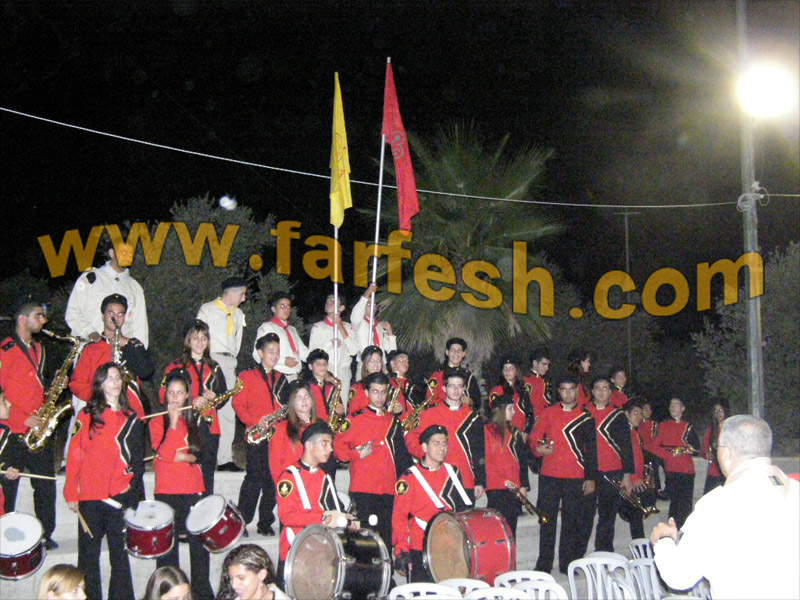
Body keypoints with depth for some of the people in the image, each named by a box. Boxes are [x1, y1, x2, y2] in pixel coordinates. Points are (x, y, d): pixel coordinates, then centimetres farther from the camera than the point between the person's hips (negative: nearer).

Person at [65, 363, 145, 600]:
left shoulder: (131, 418, 9)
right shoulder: (87, 416, 6)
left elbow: (138, 459, 11)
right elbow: (74, 454, 3)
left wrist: (132, 487, -2)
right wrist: (71, 492, -4)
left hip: (120, 495, 1)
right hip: (89, 496, 0)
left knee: (119, 553, 3)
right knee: (88, 554, 5)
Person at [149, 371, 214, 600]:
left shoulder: (194, 422, 13)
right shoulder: (157, 422, 2)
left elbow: (206, 454, 10)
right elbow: (166, 453, -13)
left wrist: (187, 457, -7)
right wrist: (173, 421, -14)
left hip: (193, 489, 3)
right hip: (167, 492, -3)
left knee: (199, 542, 0)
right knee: (167, 546, 0)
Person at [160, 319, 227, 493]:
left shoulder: (214, 368, 19)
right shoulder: (176, 366, 7)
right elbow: (164, 395, 0)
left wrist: (213, 396, -2)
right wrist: (191, 402, -12)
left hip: (209, 428, 3)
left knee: (207, 476, 2)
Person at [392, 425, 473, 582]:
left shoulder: (452, 472, 11)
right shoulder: (409, 478, -4)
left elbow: (463, 507, 20)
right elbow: (399, 517, -6)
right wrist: (401, 551, -13)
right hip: (420, 552, -4)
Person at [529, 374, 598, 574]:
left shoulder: (586, 418, 6)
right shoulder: (548, 413, 9)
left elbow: (591, 450, 7)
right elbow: (534, 436, 9)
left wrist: (591, 478, 1)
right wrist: (538, 448, -14)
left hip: (575, 479, 0)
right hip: (549, 476, 1)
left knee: (572, 521, 3)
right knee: (547, 519, 2)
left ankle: (567, 564, 13)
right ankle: (544, 564, 10)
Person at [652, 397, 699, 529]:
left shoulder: (688, 427, 16)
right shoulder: (663, 426, 9)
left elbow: (696, 448, 13)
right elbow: (654, 446, 1)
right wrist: (671, 453, -12)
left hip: (687, 470, 3)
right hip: (672, 470, -3)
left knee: (686, 503, 1)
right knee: (675, 501, -10)